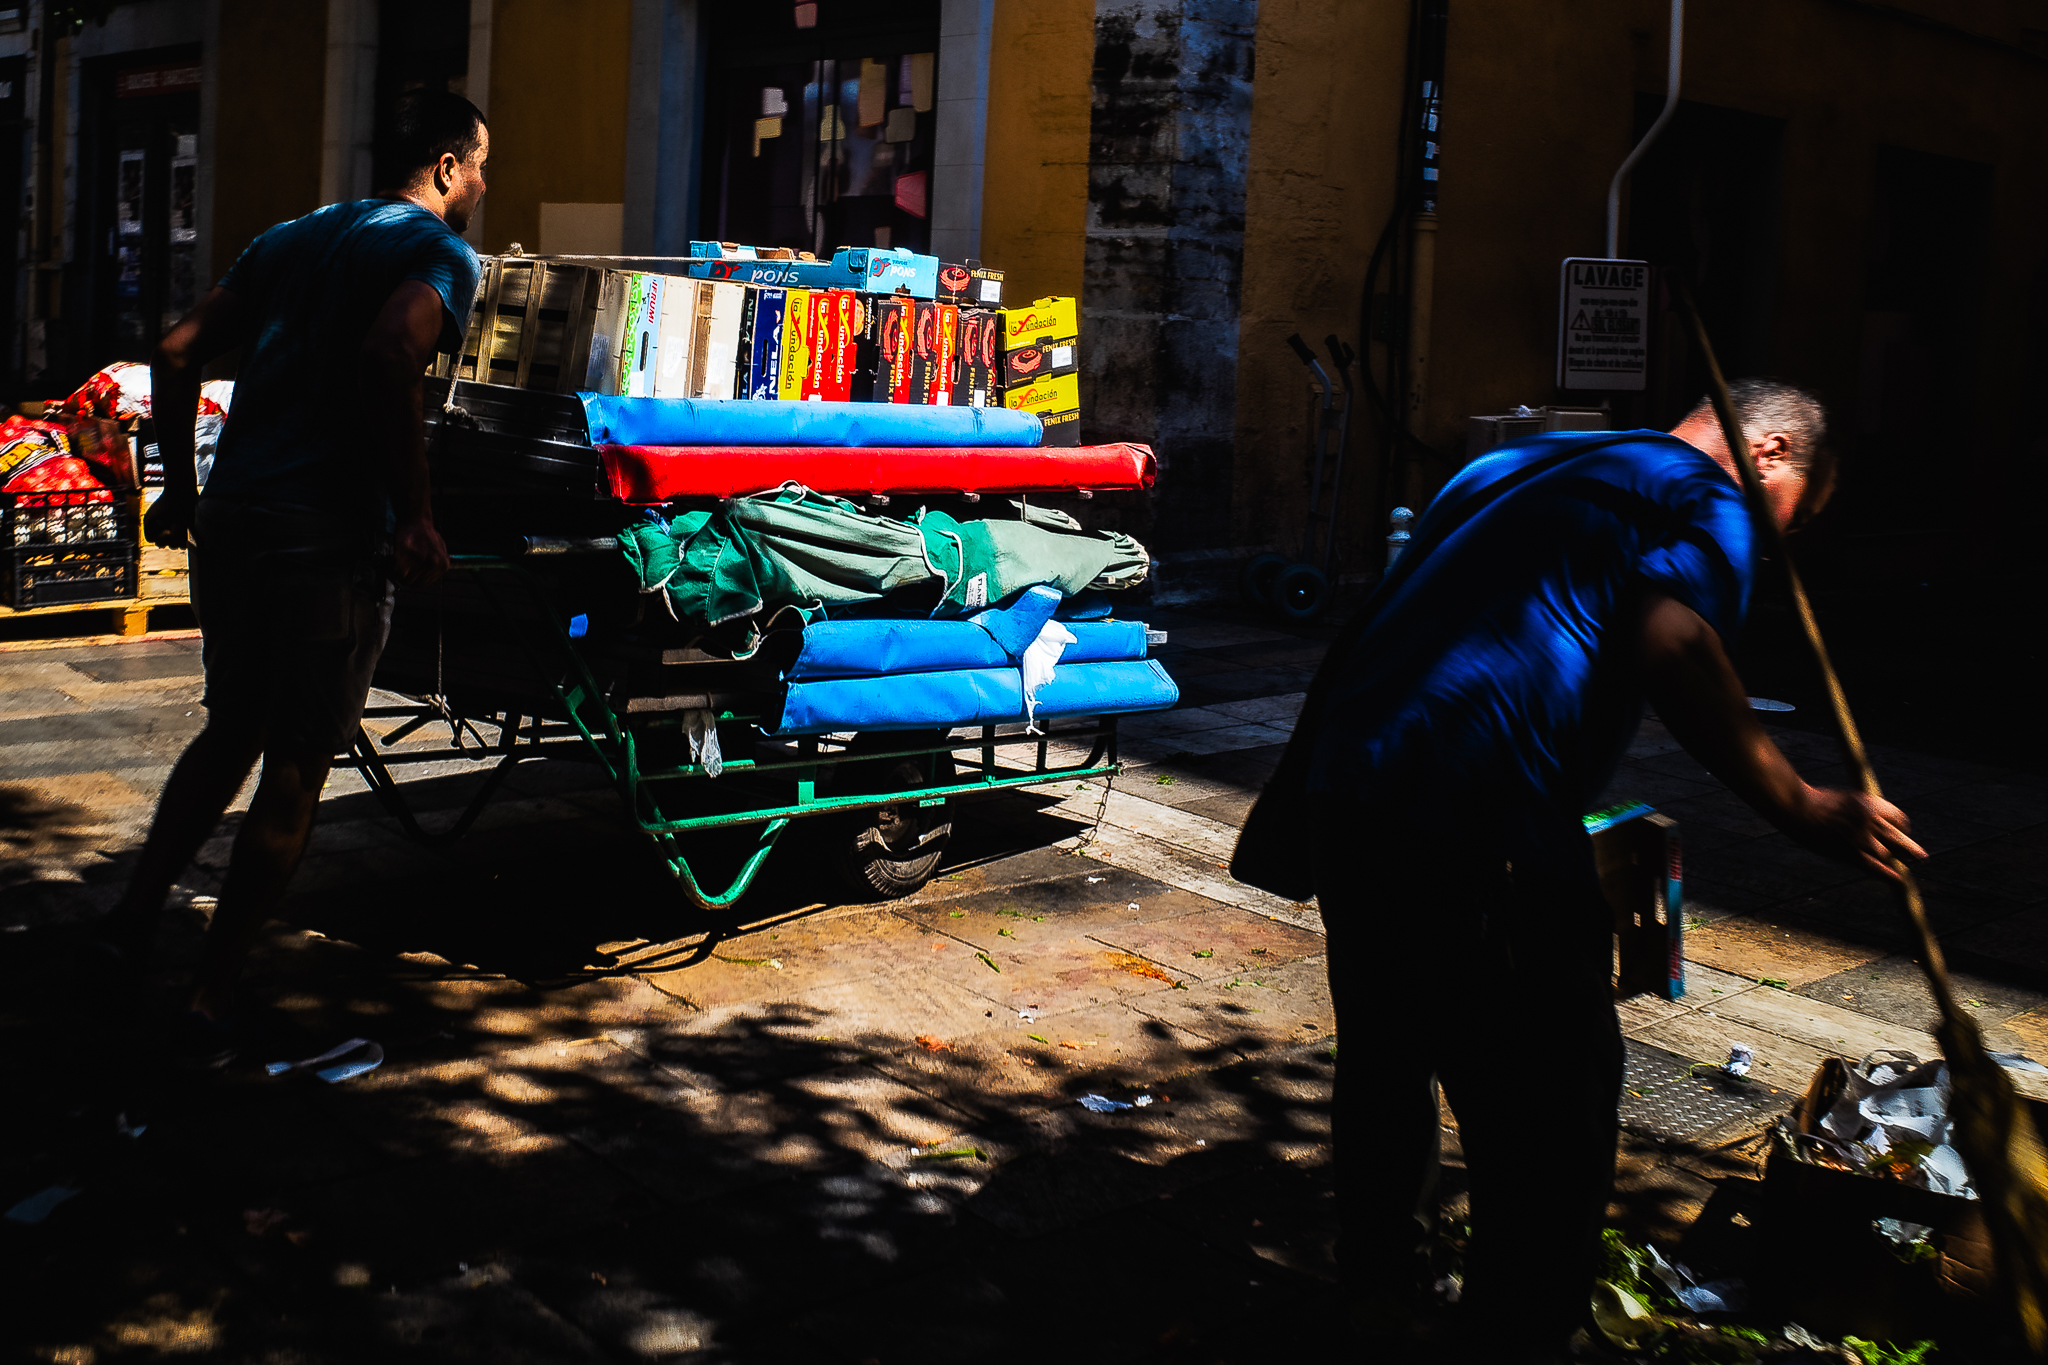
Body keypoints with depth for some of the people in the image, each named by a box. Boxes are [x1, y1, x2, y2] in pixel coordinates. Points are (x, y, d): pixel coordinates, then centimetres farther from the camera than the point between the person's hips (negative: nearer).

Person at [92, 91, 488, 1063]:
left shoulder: (294, 237, 18)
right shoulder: (442, 252, -3)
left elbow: (177, 351, 15)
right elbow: (386, 359, -24)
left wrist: (182, 488, 22)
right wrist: (411, 515, -18)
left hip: (230, 516, 7)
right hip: (329, 537, -7)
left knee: (230, 730, 26)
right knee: (296, 769, 4)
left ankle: (135, 914, 28)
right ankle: (212, 998, 9)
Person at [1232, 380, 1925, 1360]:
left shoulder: (1511, 466, 27)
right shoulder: (1706, 499, 3)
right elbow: (1668, 644, -17)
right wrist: (1797, 806, -10)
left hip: (1338, 784, 9)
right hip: (1474, 822, -9)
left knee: (1388, 1057, 26)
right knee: (1551, 1114, 4)